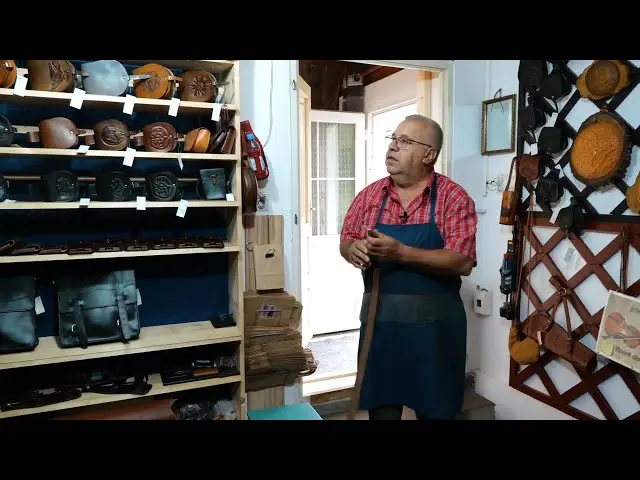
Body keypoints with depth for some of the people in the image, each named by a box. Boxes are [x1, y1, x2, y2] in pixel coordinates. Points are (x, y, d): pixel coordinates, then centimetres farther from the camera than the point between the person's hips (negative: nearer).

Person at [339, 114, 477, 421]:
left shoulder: (454, 197, -8)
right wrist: (354, 249, -13)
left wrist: (400, 252, -25)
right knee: (381, 407, 14)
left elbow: (463, 262, -16)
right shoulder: (369, 195, 5)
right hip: (379, 320, 3)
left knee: (433, 410, 14)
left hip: (433, 324, -2)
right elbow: (345, 243, 11)